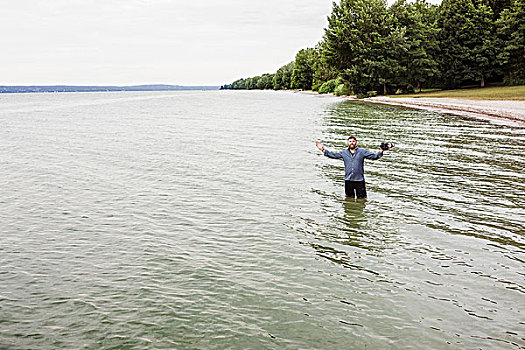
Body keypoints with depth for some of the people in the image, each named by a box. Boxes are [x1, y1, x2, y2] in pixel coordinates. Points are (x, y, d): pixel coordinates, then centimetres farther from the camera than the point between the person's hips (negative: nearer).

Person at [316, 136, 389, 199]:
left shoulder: (362, 152, 3)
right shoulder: (344, 153, 9)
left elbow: (374, 156, 1)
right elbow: (333, 155, 11)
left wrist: (381, 151, -14)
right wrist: (323, 150, 5)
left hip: (359, 180, -2)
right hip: (348, 180, 2)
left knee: (361, 198, 2)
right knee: (349, 198, 13)